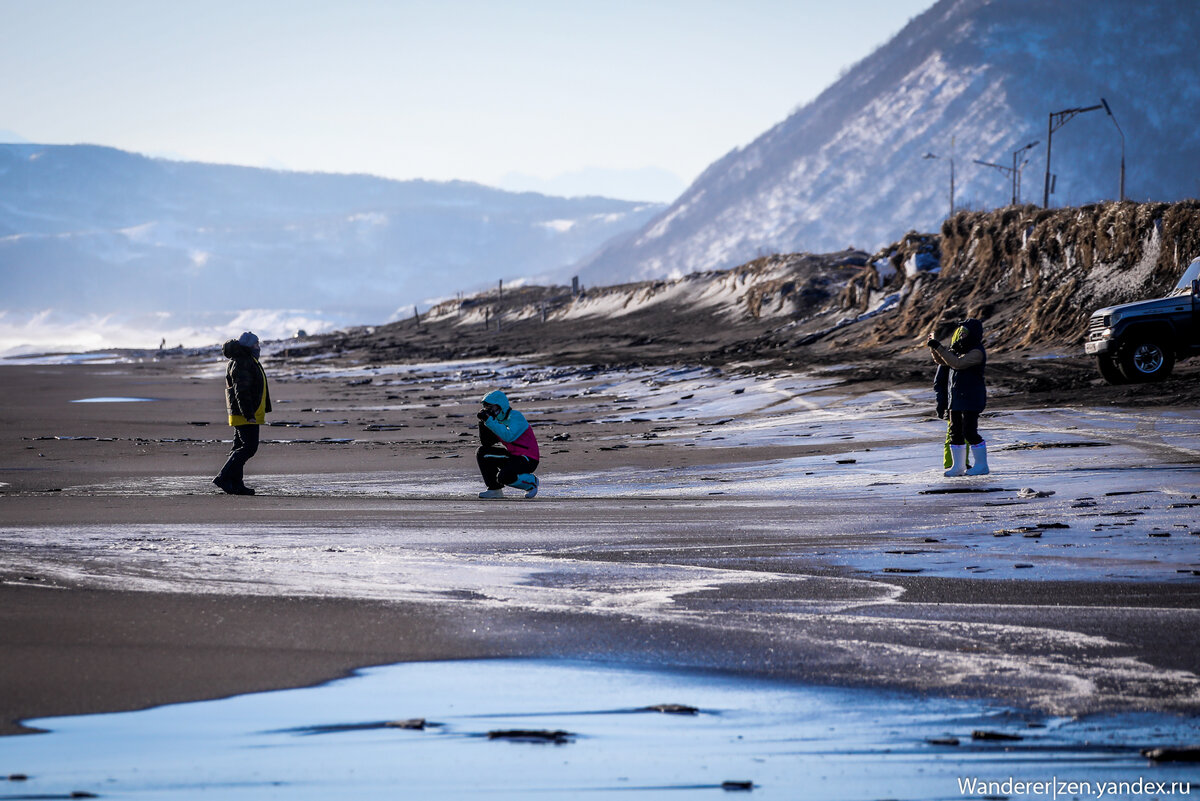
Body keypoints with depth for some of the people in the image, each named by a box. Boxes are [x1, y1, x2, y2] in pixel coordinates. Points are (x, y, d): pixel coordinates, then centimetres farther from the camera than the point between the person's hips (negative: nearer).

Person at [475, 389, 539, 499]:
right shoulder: (497, 419, 8)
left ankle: (531, 481, -1)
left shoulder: (515, 416, -17)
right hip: (512, 455, 9)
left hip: (528, 459, -9)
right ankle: (494, 489, 4)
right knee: (482, 453, -1)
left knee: (503, 477, -30)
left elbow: (509, 436, -35)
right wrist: (483, 422, -5)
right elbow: (486, 443, 8)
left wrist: (489, 421, -32)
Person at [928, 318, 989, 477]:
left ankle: (981, 465, 1)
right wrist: (934, 347, 4)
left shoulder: (977, 352, -15)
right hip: (955, 398, 9)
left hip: (971, 399, -9)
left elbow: (957, 363, -26)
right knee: (955, 432, 9)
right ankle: (958, 465, 15)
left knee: (969, 432, -9)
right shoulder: (958, 350, 14)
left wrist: (938, 348, -25)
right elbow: (941, 361, 21)